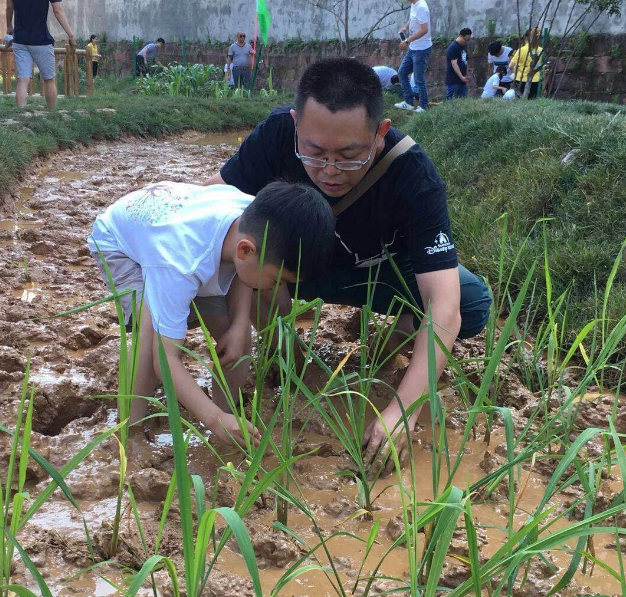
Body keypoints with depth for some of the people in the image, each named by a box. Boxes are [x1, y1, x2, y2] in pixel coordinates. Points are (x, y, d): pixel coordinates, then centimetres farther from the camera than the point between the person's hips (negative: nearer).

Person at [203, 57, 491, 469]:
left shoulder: (414, 176, -35)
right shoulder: (279, 134, -29)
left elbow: (444, 307, -41)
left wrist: (403, 410, -52)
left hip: (385, 272, -1)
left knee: (474, 303, -27)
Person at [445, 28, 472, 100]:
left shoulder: (464, 45, 14)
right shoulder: (453, 47, -13)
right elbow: (454, 64, -20)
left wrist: (466, 75, 17)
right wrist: (461, 77, -25)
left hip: (462, 79, 9)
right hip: (453, 80, -9)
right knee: (450, 99, -7)